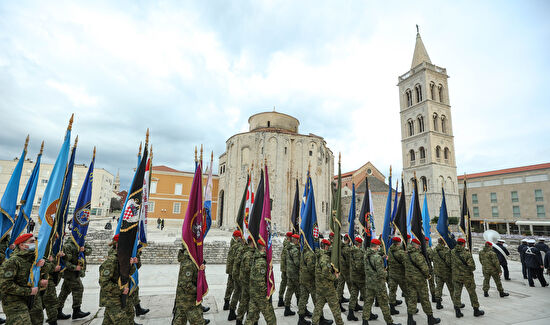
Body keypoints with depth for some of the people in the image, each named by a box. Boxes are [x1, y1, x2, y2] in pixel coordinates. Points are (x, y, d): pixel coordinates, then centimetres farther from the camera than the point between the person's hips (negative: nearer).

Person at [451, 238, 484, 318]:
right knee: (472, 293, 15)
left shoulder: (452, 252, -7)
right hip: (467, 276, -3)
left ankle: (457, 311, 11)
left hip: (456, 276, 3)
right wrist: (471, 269, 1)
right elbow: (472, 266, -19)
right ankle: (476, 310, 27)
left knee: (456, 293, 9)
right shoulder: (466, 253, -18)